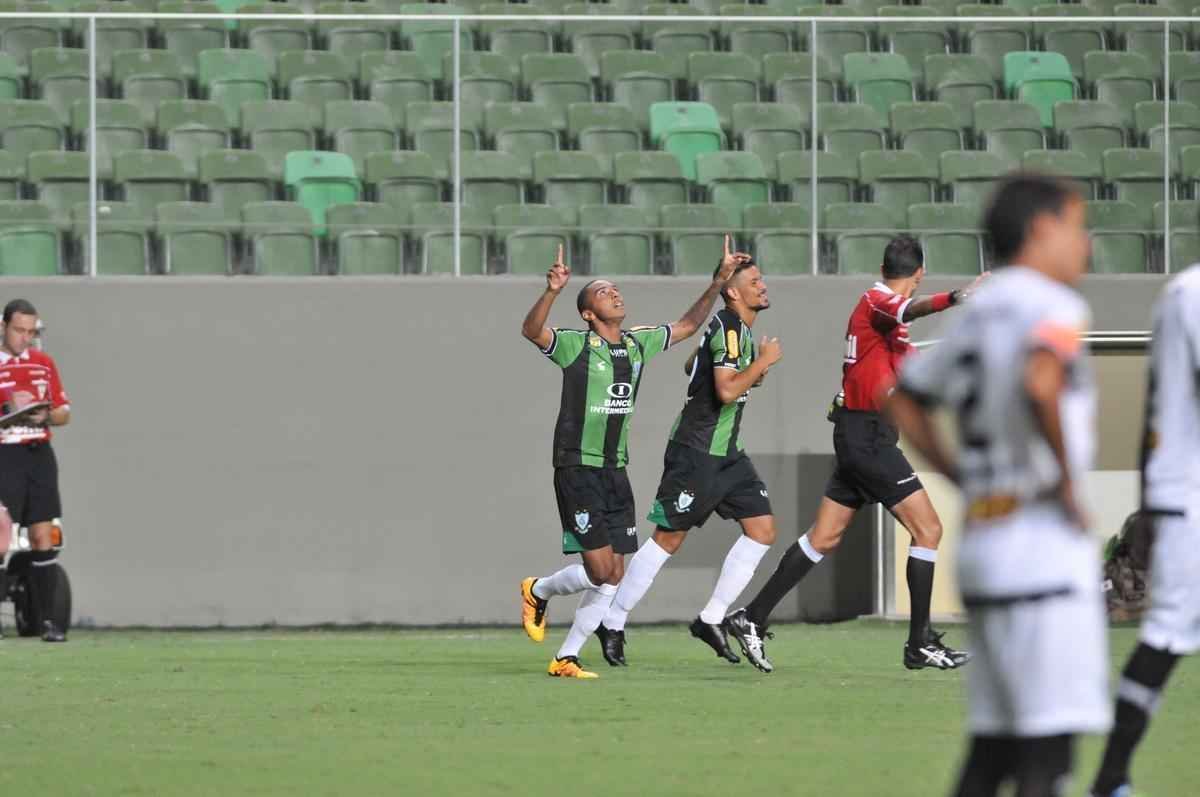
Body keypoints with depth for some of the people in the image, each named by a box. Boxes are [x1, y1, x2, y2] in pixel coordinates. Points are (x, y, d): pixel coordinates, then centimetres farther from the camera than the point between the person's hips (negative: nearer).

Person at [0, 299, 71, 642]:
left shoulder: (44, 363, 14)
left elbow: (64, 413, 17)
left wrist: (47, 416, -4)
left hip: (39, 455, 5)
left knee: (43, 537, 3)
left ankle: (47, 620, 6)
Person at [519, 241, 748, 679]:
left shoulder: (639, 344, 9)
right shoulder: (575, 345, -10)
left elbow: (687, 325, 22)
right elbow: (532, 330, -27)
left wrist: (719, 280, 15)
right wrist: (552, 291, -44)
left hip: (615, 472, 6)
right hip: (578, 468, -6)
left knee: (612, 579, 3)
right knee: (600, 570, -11)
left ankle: (566, 658, 13)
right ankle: (538, 592, 17)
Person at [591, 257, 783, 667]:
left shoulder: (740, 328, 13)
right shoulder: (728, 328, -17)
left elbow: (694, 366, 27)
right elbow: (726, 391, -28)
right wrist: (763, 361, -16)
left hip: (727, 455, 9)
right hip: (695, 453, -9)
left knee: (762, 529, 0)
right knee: (668, 538, -5)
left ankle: (711, 619, 5)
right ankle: (613, 623, 7)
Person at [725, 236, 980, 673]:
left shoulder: (875, 301, 16)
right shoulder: (876, 301, -13)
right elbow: (908, 310, -39)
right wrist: (954, 298, -56)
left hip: (860, 438, 10)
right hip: (869, 436, -10)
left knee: (824, 538, 13)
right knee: (927, 529, -6)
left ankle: (752, 619, 15)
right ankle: (920, 644, -5)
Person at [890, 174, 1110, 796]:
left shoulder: (974, 316, 17)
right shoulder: (1053, 306, -9)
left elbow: (905, 402, 27)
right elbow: (1039, 384, -29)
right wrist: (1067, 483, -17)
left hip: (980, 537, 8)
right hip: (1045, 542, -8)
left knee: (992, 743, 9)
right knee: (1049, 744, -9)